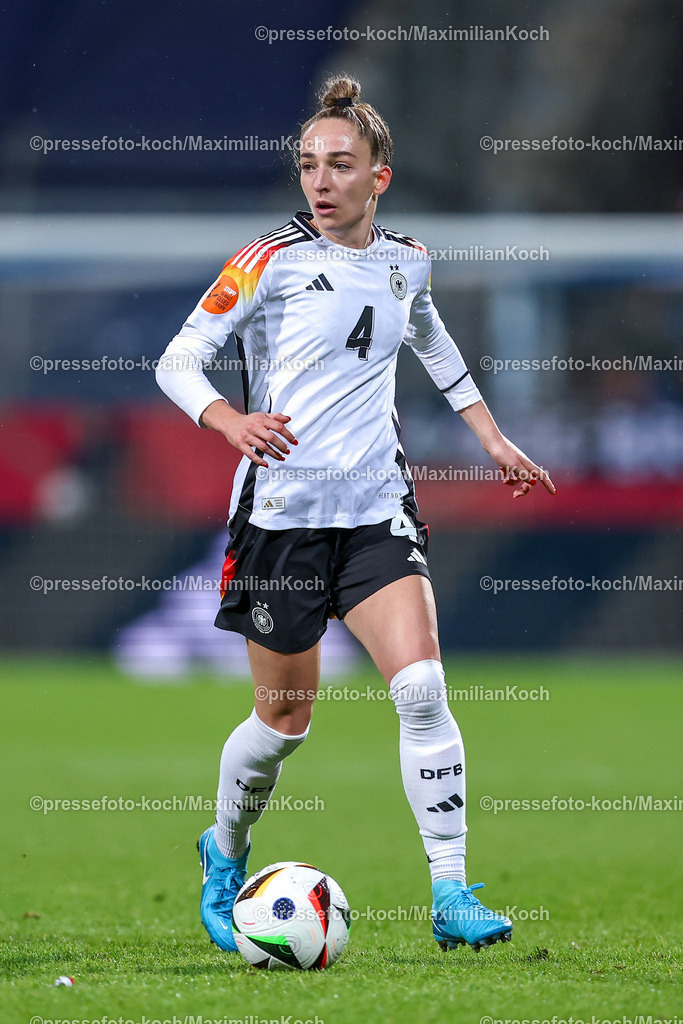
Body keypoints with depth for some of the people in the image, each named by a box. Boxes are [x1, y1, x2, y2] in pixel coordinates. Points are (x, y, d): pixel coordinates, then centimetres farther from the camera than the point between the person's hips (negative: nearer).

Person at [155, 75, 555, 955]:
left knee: (422, 689, -15)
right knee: (285, 718, 5)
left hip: (377, 508, 3)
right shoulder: (271, 262, -8)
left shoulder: (407, 262, 7)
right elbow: (177, 361, -9)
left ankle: (451, 896, -13)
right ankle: (225, 853, 35)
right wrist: (229, 420, -28)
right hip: (283, 511, -3)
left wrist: (490, 435, 29)